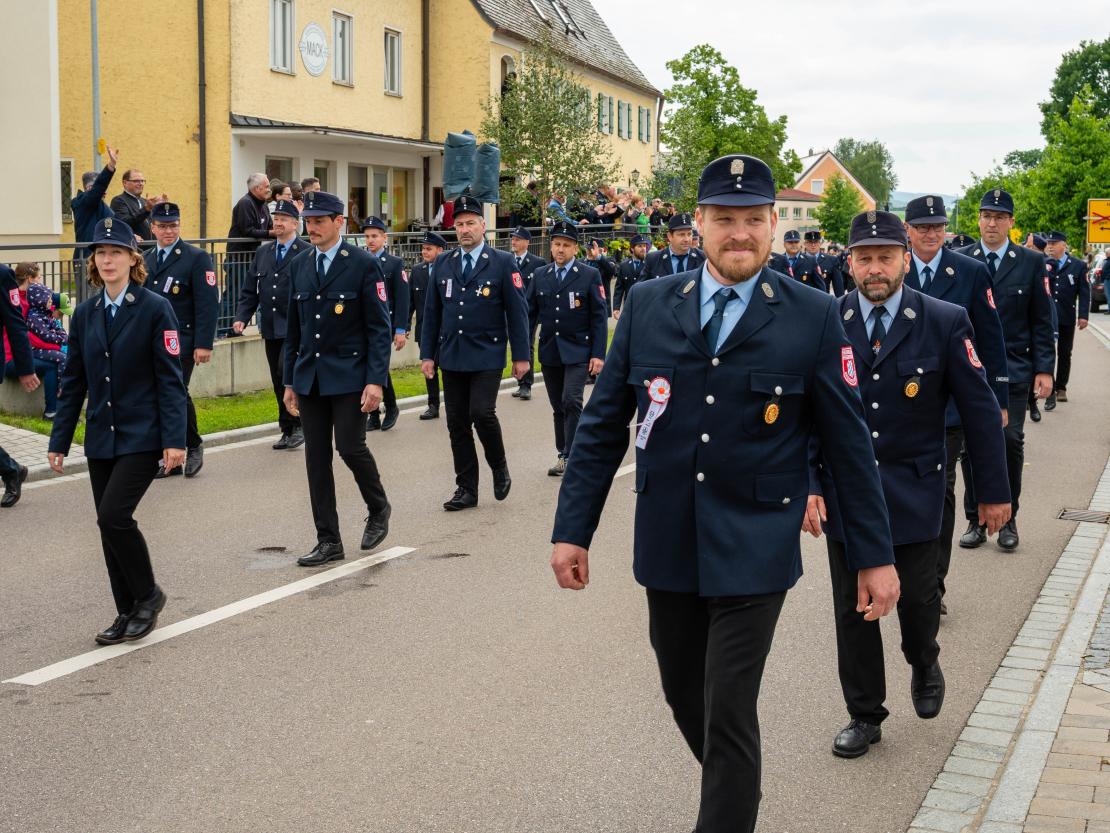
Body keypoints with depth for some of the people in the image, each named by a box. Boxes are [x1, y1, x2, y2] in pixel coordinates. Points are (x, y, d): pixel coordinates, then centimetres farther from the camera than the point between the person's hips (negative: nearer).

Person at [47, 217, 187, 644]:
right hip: (101, 437, 5)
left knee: (114, 515, -17)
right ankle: (128, 613, 19)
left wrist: (175, 439, -15)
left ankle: (147, 594, 5)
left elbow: (170, 380, -9)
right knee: (110, 525, 7)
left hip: (141, 436, -5)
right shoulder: (85, 315, 7)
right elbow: (73, 382, 11)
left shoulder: (155, 309, -7)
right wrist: (59, 441, 8)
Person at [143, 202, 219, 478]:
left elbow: (208, 304, -9)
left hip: (181, 342, -5)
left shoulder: (197, 258, -3)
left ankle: (193, 445, 9)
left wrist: (204, 344, -16)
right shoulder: (144, 260, 15)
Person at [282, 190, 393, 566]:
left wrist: (375, 380, -15)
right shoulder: (299, 266, 10)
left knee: (350, 447, -9)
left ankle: (378, 508, 21)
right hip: (310, 377, 5)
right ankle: (328, 541, 12)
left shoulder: (363, 264, -6)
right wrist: (290, 381, 12)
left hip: (350, 375, -5)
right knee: (316, 457, 4)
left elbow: (379, 327, -9)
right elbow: (293, 328, 14)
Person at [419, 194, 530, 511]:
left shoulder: (503, 262, -2)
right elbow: (432, 312, 12)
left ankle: (499, 467, 10)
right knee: (457, 423, 5)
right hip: (451, 355, 4)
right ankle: (466, 489, 14)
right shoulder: (442, 263, 9)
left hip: (487, 355, -4)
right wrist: (427, 353, 8)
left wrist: (521, 355, -6)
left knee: (482, 413, -17)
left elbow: (517, 312, -3)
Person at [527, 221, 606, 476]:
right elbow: (531, 314, 10)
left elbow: (599, 317, -5)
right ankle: (563, 455, 20)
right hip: (549, 352, 4)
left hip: (577, 352, -4)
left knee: (571, 402, -15)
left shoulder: (590, 275, -3)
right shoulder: (540, 275, 8)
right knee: (558, 407, 10)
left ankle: (572, 457, -9)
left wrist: (598, 355, -11)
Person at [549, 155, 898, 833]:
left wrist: (876, 555, -1)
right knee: (684, 695, 19)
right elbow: (603, 425, 4)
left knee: (730, 714, -4)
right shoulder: (647, 304, 1)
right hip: (667, 548, 4)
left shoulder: (814, 318, -6)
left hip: (753, 553, -4)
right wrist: (572, 529, 2)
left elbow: (850, 442, -2)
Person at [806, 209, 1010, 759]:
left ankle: (924, 665, 40)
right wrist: (807, 485, -8)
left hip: (914, 492, -1)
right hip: (844, 492, 1)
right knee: (852, 608, 7)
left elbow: (979, 411, -2)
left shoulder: (945, 322, -6)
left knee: (916, 597, 5)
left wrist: (994, 491, 0)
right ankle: (864, 716, 24)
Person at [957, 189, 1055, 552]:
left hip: (1012, 368, -1)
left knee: (1010, 440, -4)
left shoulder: (1031, 262, 4)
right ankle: (976, 520, 13)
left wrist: (1044, 369, -2)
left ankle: (1007, 519, 11)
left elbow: (1041, 321, 4)